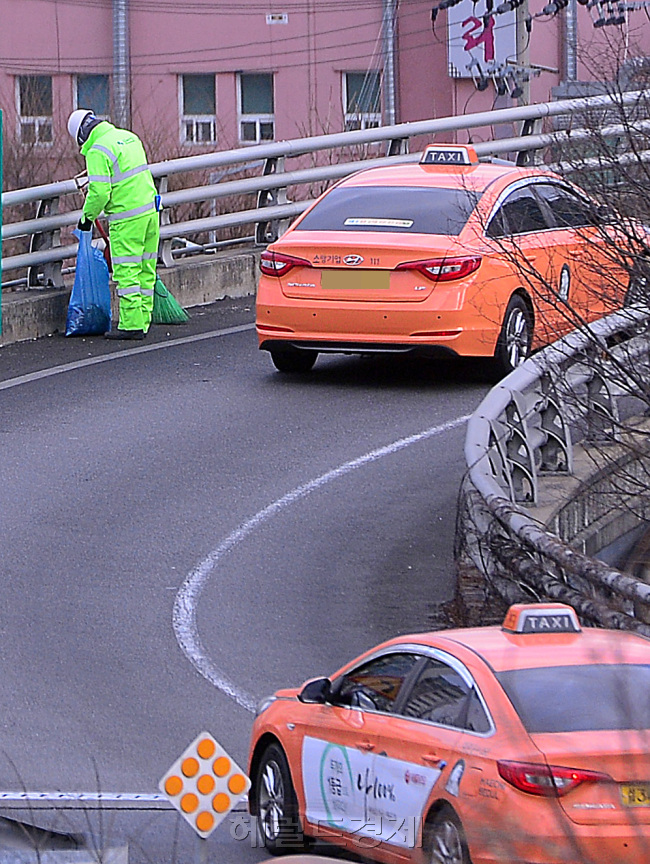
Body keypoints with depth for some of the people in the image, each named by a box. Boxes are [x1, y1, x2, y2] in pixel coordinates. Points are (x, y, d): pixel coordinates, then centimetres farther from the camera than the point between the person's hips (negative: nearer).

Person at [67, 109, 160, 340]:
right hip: (150, 209, 8)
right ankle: (143, 322, 14)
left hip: (127, 218, -8)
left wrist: (87, 216, -2)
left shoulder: (97, 152, -13)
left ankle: (131, 325, -7)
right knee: (145, 270, 10)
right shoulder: (128, 137, 13)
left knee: (126, 271, -5)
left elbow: (100, 191, -17)